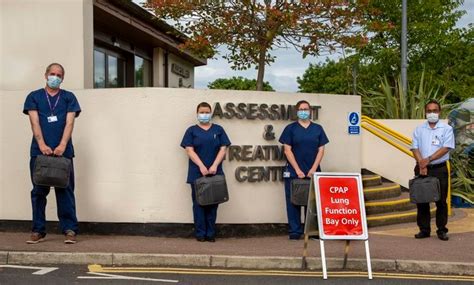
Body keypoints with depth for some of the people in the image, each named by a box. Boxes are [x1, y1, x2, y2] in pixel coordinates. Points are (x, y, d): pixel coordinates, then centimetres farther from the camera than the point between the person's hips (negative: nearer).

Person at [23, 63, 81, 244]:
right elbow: (35, 123, -1)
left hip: (63, 152, -1)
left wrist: (62, 146, -15)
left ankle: (69, 230, 0)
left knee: (65, 191, -1)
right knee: (39, 191, 4)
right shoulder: (34, 97, 11)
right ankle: (38, 231, 10)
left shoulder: (69, 98, 10)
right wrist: (42, 145, -15)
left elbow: (69, 123, -1)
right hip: (39, 152, 1)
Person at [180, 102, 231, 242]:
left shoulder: (218, 129, 10)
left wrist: (214, 165, -11)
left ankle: (211, 233, 9)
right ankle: (200, 233, 6)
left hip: (215, 173, 1)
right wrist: (201, 166, -14)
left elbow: (223, 149, 3)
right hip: (197, 174, -1)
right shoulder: (192, 130, 6)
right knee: (198, 203, 0)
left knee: (213, 203, 3)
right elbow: (189, 150, -3)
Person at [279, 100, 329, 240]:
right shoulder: (290, 128, 2)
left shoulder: (318, 129, 8)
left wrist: (313, 169, -6)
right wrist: (298, 170, -10)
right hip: (294, 173, -2)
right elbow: (287, 150, -3)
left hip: (313, 173, 2)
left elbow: (321, 150, 5)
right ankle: (294, 231, 7)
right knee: (293, 202, 0)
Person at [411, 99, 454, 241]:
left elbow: (446, 148, -9)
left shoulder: (446, 129, 2)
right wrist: (421, 164, -13)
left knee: (441, 200, 1)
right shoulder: (419, 129, 10)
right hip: (422, 169, 2)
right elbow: (415, 148, 2)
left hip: (439, 169, -2)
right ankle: (424, 229, 13)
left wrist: (429, 159, -17)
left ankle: (442, 230, 10)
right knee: (421, 200, 5)